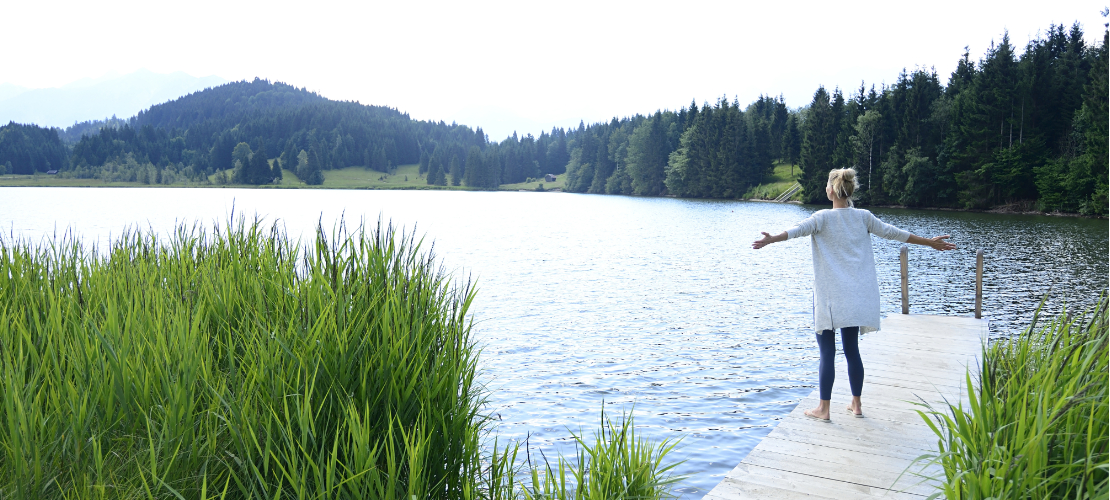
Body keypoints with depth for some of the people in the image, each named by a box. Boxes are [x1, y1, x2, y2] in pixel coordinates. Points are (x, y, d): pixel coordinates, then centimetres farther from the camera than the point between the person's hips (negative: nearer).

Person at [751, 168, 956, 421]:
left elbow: (799, 229, -27)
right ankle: (856, 404, 23)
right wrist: (930, 242, 26)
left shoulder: (823, 217, -8)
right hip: (856, 296, 5)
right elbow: (894, 233, 13)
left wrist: (771, 239, -42)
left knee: (827, 352, 0)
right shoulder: (864, 217, 5)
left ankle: (823, 409, 5)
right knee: (852, 350, 14)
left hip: (829, 296, -5)